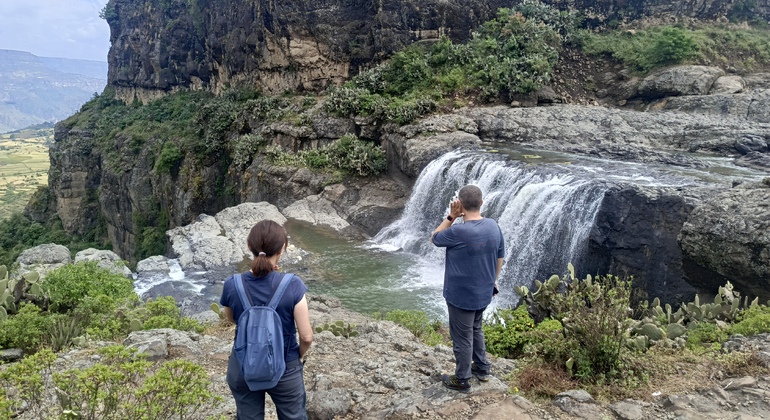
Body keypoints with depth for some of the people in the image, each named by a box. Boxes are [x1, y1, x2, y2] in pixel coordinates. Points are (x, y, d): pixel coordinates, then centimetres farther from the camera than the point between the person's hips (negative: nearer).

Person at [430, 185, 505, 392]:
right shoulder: (493, 226, -6)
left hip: (461, 296, -7)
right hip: (484, 293, 7)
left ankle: (462, 380, 25)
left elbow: (435, 238, -6)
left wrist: (451, 216, -11)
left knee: (462, 337, 10)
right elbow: (500, 257, 6)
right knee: (475, 329, 27)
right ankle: (482, 368, 41)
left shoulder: (458, 232, -26)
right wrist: (492, 280, 20)